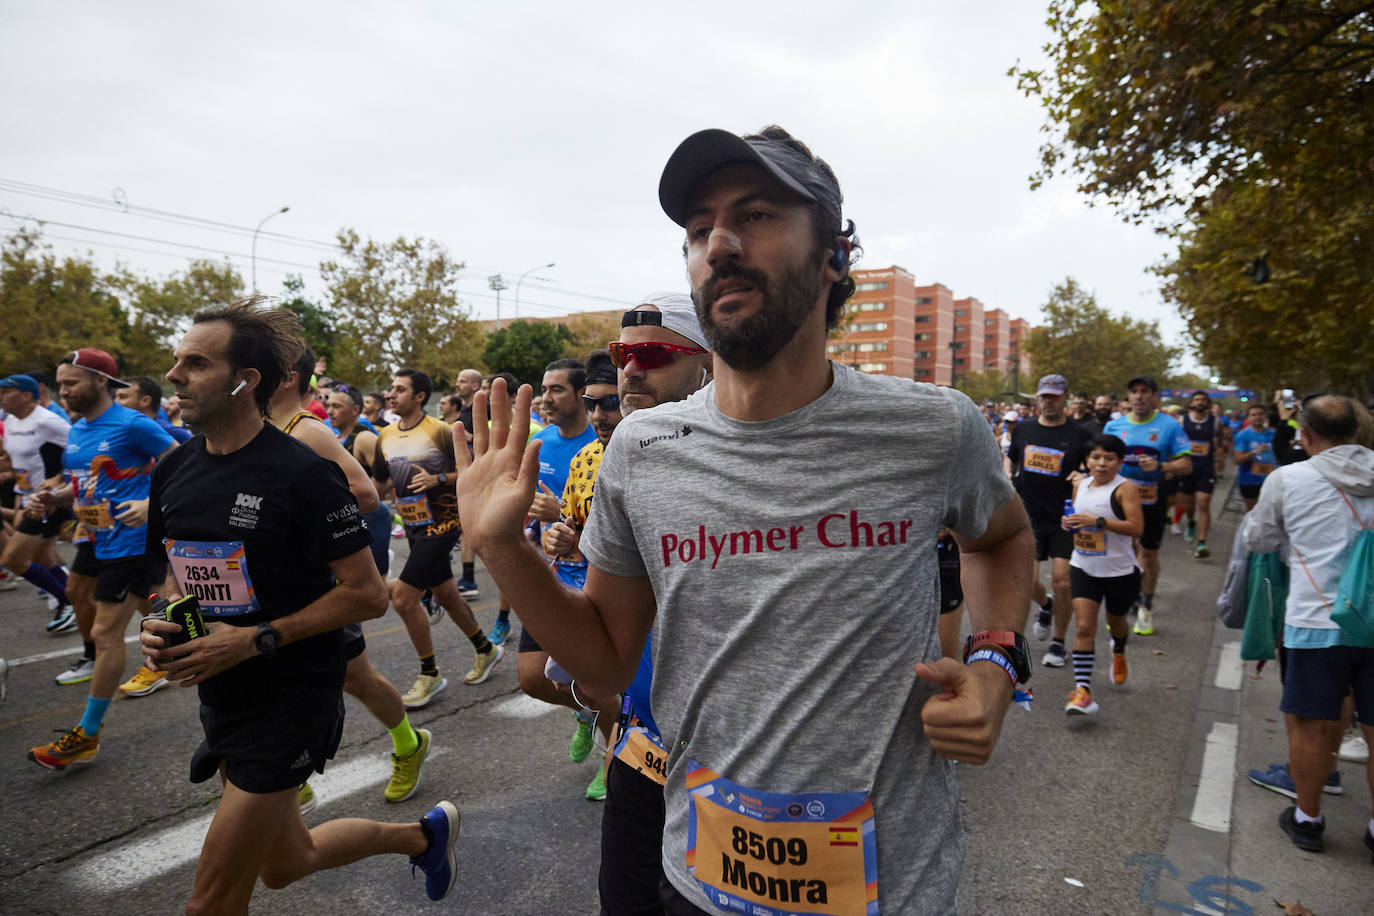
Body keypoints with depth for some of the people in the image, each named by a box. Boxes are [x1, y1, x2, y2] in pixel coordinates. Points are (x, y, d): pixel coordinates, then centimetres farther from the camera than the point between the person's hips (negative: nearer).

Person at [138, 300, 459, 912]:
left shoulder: (301, 473, -20)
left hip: (291, 700, -8)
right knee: (285, 864, 22)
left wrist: (255, 639, -22)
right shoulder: (174, 471, 3)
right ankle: (424, 834, 44)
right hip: (221, 697, 8)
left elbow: (368, 594, -19)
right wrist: (160, 624, -5)